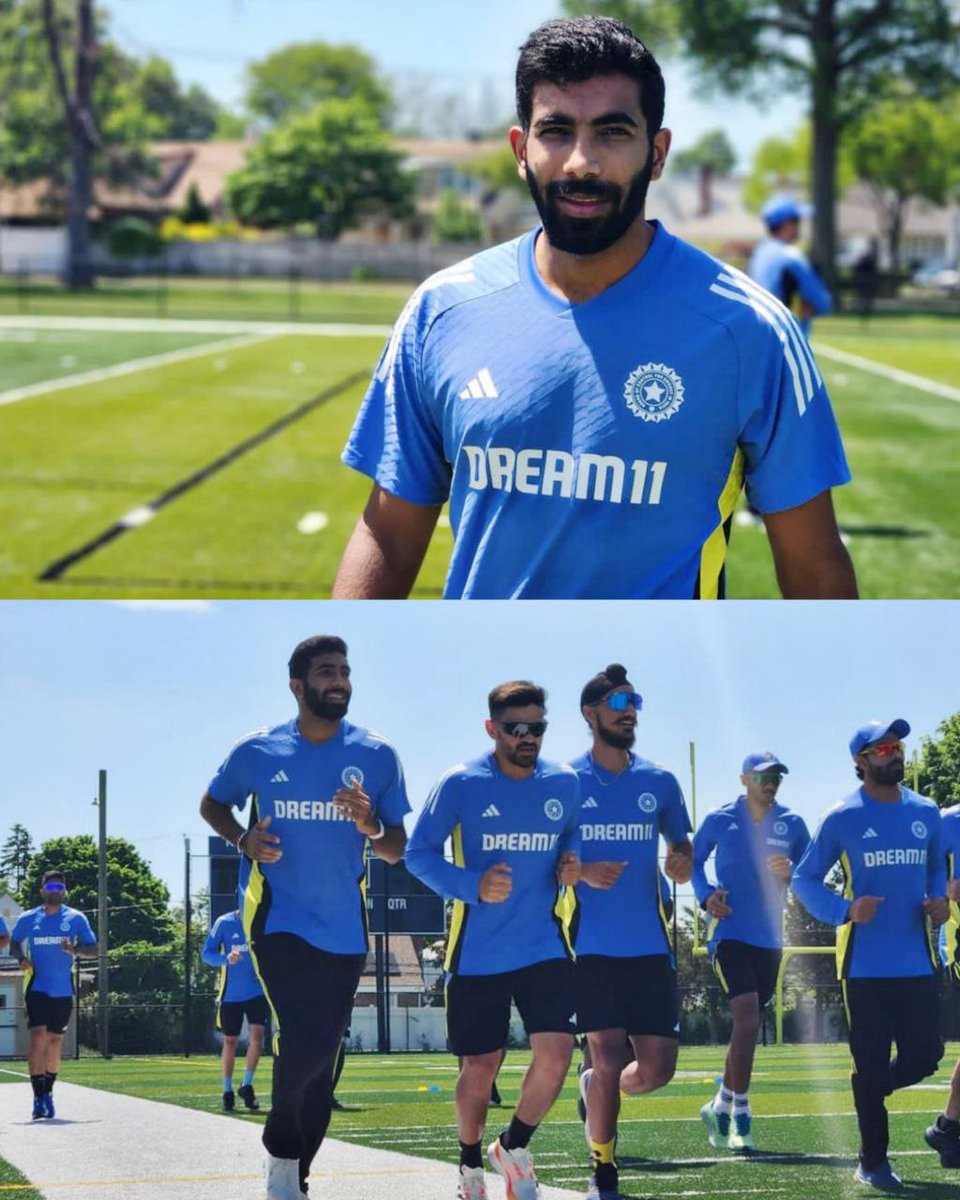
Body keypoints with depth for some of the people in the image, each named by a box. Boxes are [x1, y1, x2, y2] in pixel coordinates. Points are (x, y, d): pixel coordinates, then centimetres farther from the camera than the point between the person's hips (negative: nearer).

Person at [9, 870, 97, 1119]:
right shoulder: (27, 919, 3)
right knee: (38, 1036, -16)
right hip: (37, 988, -1)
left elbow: (93, 949, 3)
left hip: (63, 990, 1)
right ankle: (38, 1098, -18)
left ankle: (48, 1092, 26)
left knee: (55, 1040, 9)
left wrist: (75, 949, -18)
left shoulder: (76, 919, 2)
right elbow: (14, 943, 17)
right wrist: (22, 958, -5)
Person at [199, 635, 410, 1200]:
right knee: (304, 1043, -20)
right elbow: (213, 804, 13)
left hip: (345, 929, 3)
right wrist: (243, 839, -7)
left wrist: (371, 827, -20)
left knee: (322, 1059, 8)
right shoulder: (257, 752, -4)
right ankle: (281, 1148, 5)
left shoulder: (378, 756, -2)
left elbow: (397, 850, 3)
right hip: (280, 918, -3)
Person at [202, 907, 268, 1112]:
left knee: (256, 1037, -14)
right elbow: (206, 954, -8)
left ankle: (247, 1086, 2)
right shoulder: (224, 923, -7)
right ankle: (227, 1092, 21)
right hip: (230, 993, -1)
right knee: (230, 1041, 7)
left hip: (257, 992, 1)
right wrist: (226, 958, -27)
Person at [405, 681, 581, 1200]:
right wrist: (473, 886, -20)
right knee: (480, 1068, 4)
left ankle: (513, 1147, 12)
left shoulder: (564, 784, 2)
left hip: (544, 947, 2)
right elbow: (419, 854, -4)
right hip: (477, 954, -2)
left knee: (555, 1053, -14)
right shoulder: (461, 784, -8)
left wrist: (571, 866, -3)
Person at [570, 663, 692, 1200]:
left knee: (657, 1068, -2)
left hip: (651, 946, 3)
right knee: (609, 1062, -7)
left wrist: (685, 859, -5)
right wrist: (580, 872, -17)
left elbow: (682, 842, 19)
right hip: (592, 947, -3)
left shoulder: (659, 782, 9)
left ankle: (597, 1091, 32)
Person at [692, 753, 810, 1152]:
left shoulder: (792, 824, 5)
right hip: (729, 934, -4)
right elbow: (694, 860, 12)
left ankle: (721, 1106, 28)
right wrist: (705, 894, -6)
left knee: (747, 1026, 12)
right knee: (747, 1018, -19)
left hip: (769, 938, 4)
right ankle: (739, 1110, -12)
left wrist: (792, 873, -15)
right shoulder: (720, 820, -1)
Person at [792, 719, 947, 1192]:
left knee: (925, 1054, 1)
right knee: (872, 1061, 0)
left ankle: (868, 1092, 32)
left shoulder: (926, 813, 8)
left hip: (918, 961, 4)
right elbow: (804, 879, 0)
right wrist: (846, 911, -16)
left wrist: (939, 900, 0)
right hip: (865, 962, -4)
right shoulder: (842, 818, -4)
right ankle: (873, 1162, 11)